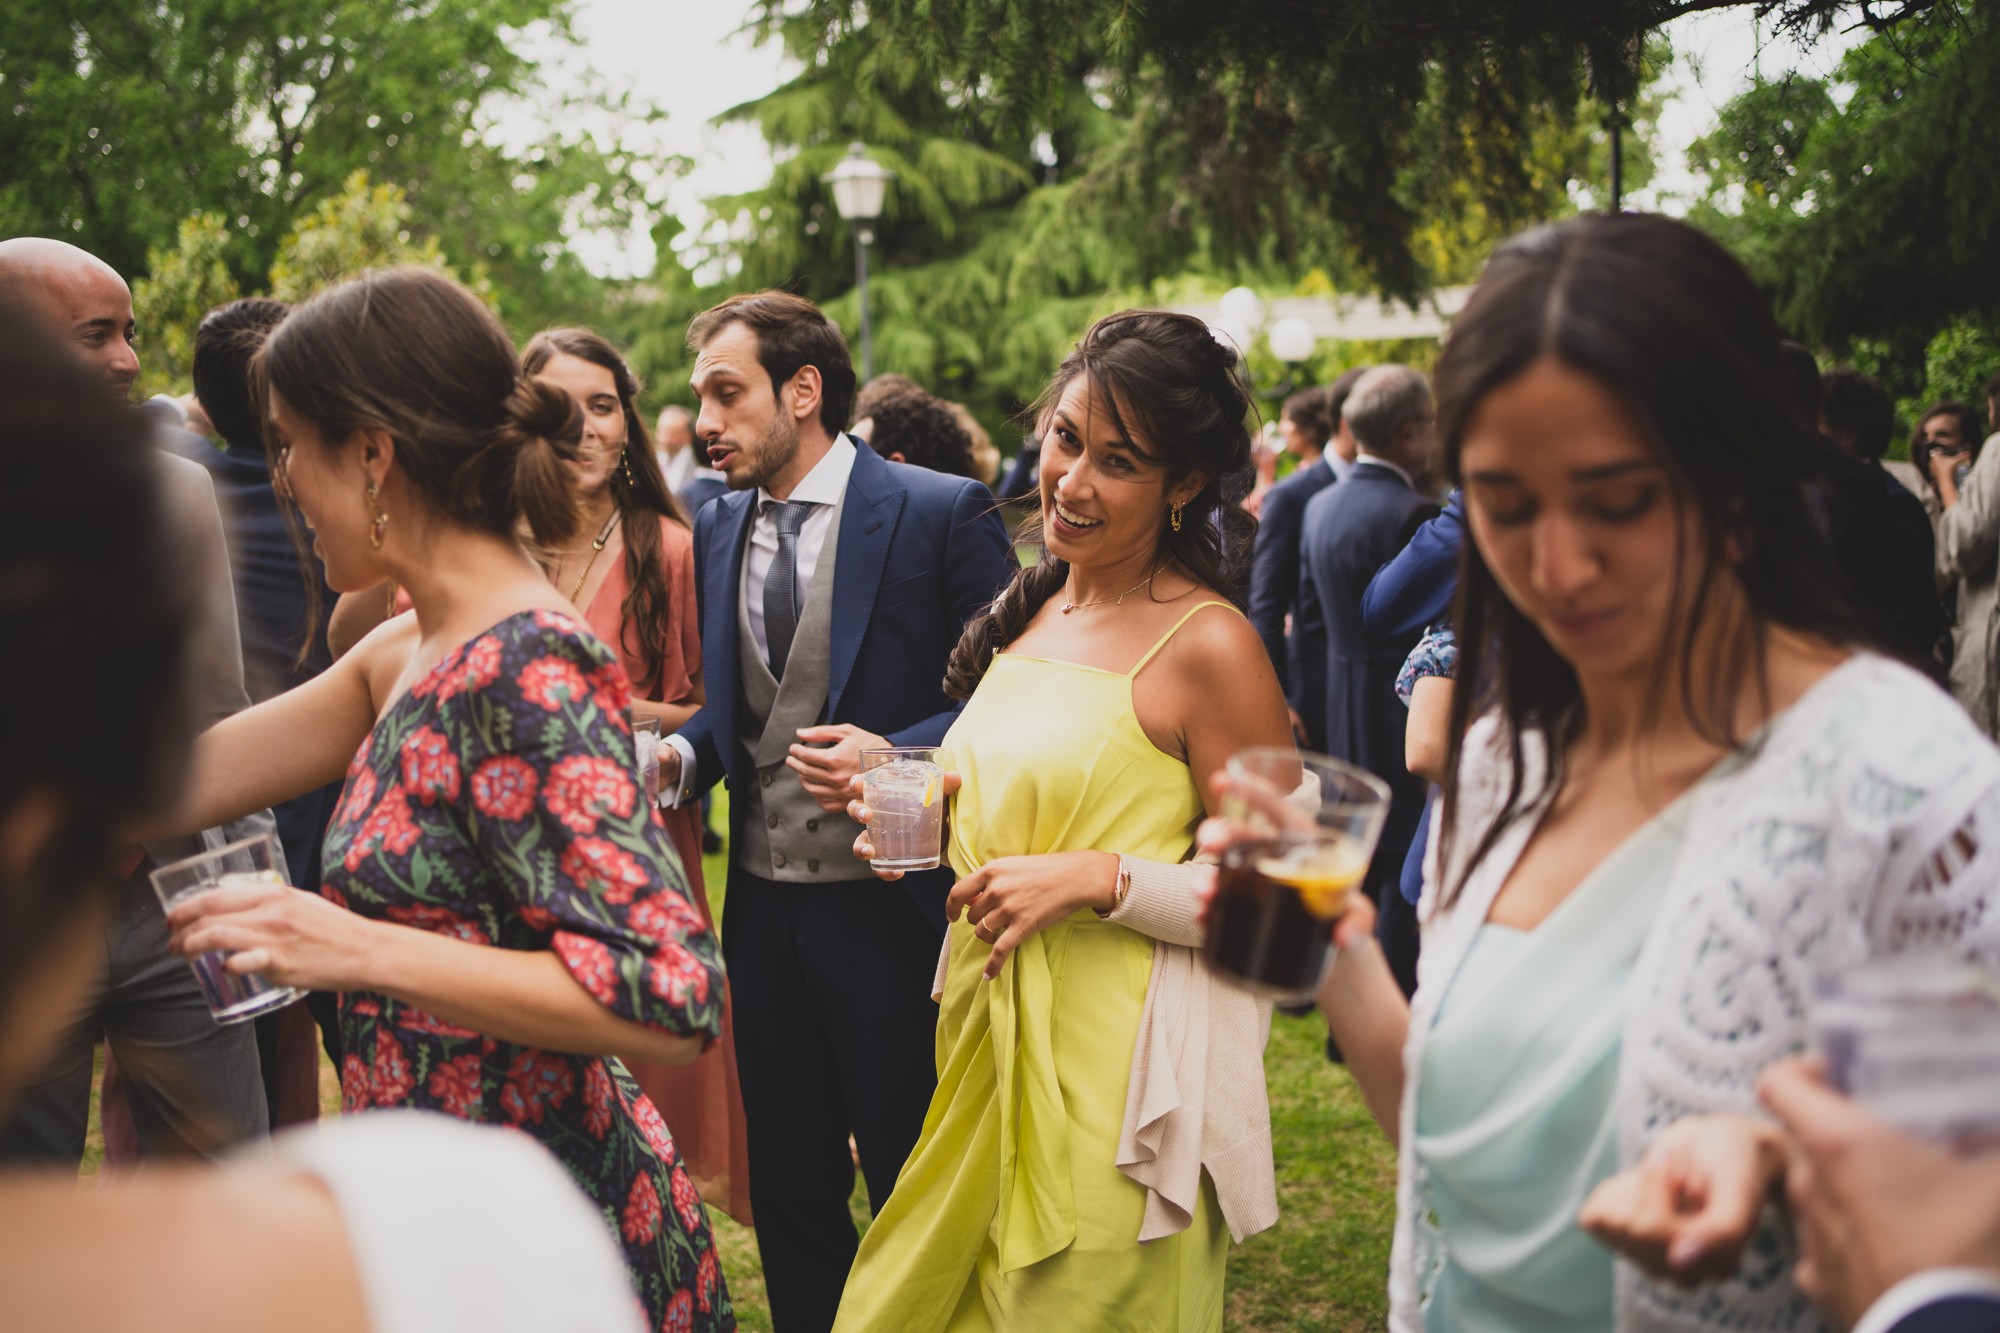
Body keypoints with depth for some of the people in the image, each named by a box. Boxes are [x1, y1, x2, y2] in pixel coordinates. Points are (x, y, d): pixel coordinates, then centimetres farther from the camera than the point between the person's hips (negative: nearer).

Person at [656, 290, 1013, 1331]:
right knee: (787, 1187, 15)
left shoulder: (940, 513, -9)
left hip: (892, 907, -5)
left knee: (915, 1195, 5)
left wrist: (896, 756, -20)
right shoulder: (717, 529, 9)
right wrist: (682, 756, -2)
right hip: (763, 906, 6)